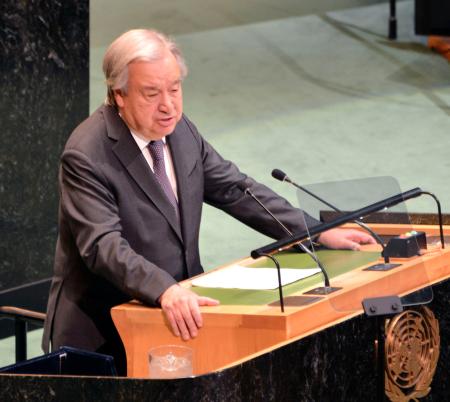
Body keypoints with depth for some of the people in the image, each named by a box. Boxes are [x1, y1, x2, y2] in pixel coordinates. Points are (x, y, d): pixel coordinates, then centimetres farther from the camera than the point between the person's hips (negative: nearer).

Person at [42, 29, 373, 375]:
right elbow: (104, 246, -26)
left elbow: (234, 189, 14)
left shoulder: (178, 129, 7)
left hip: (180, 309, 7)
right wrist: (165, 291, -42)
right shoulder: (87, 156, -16)